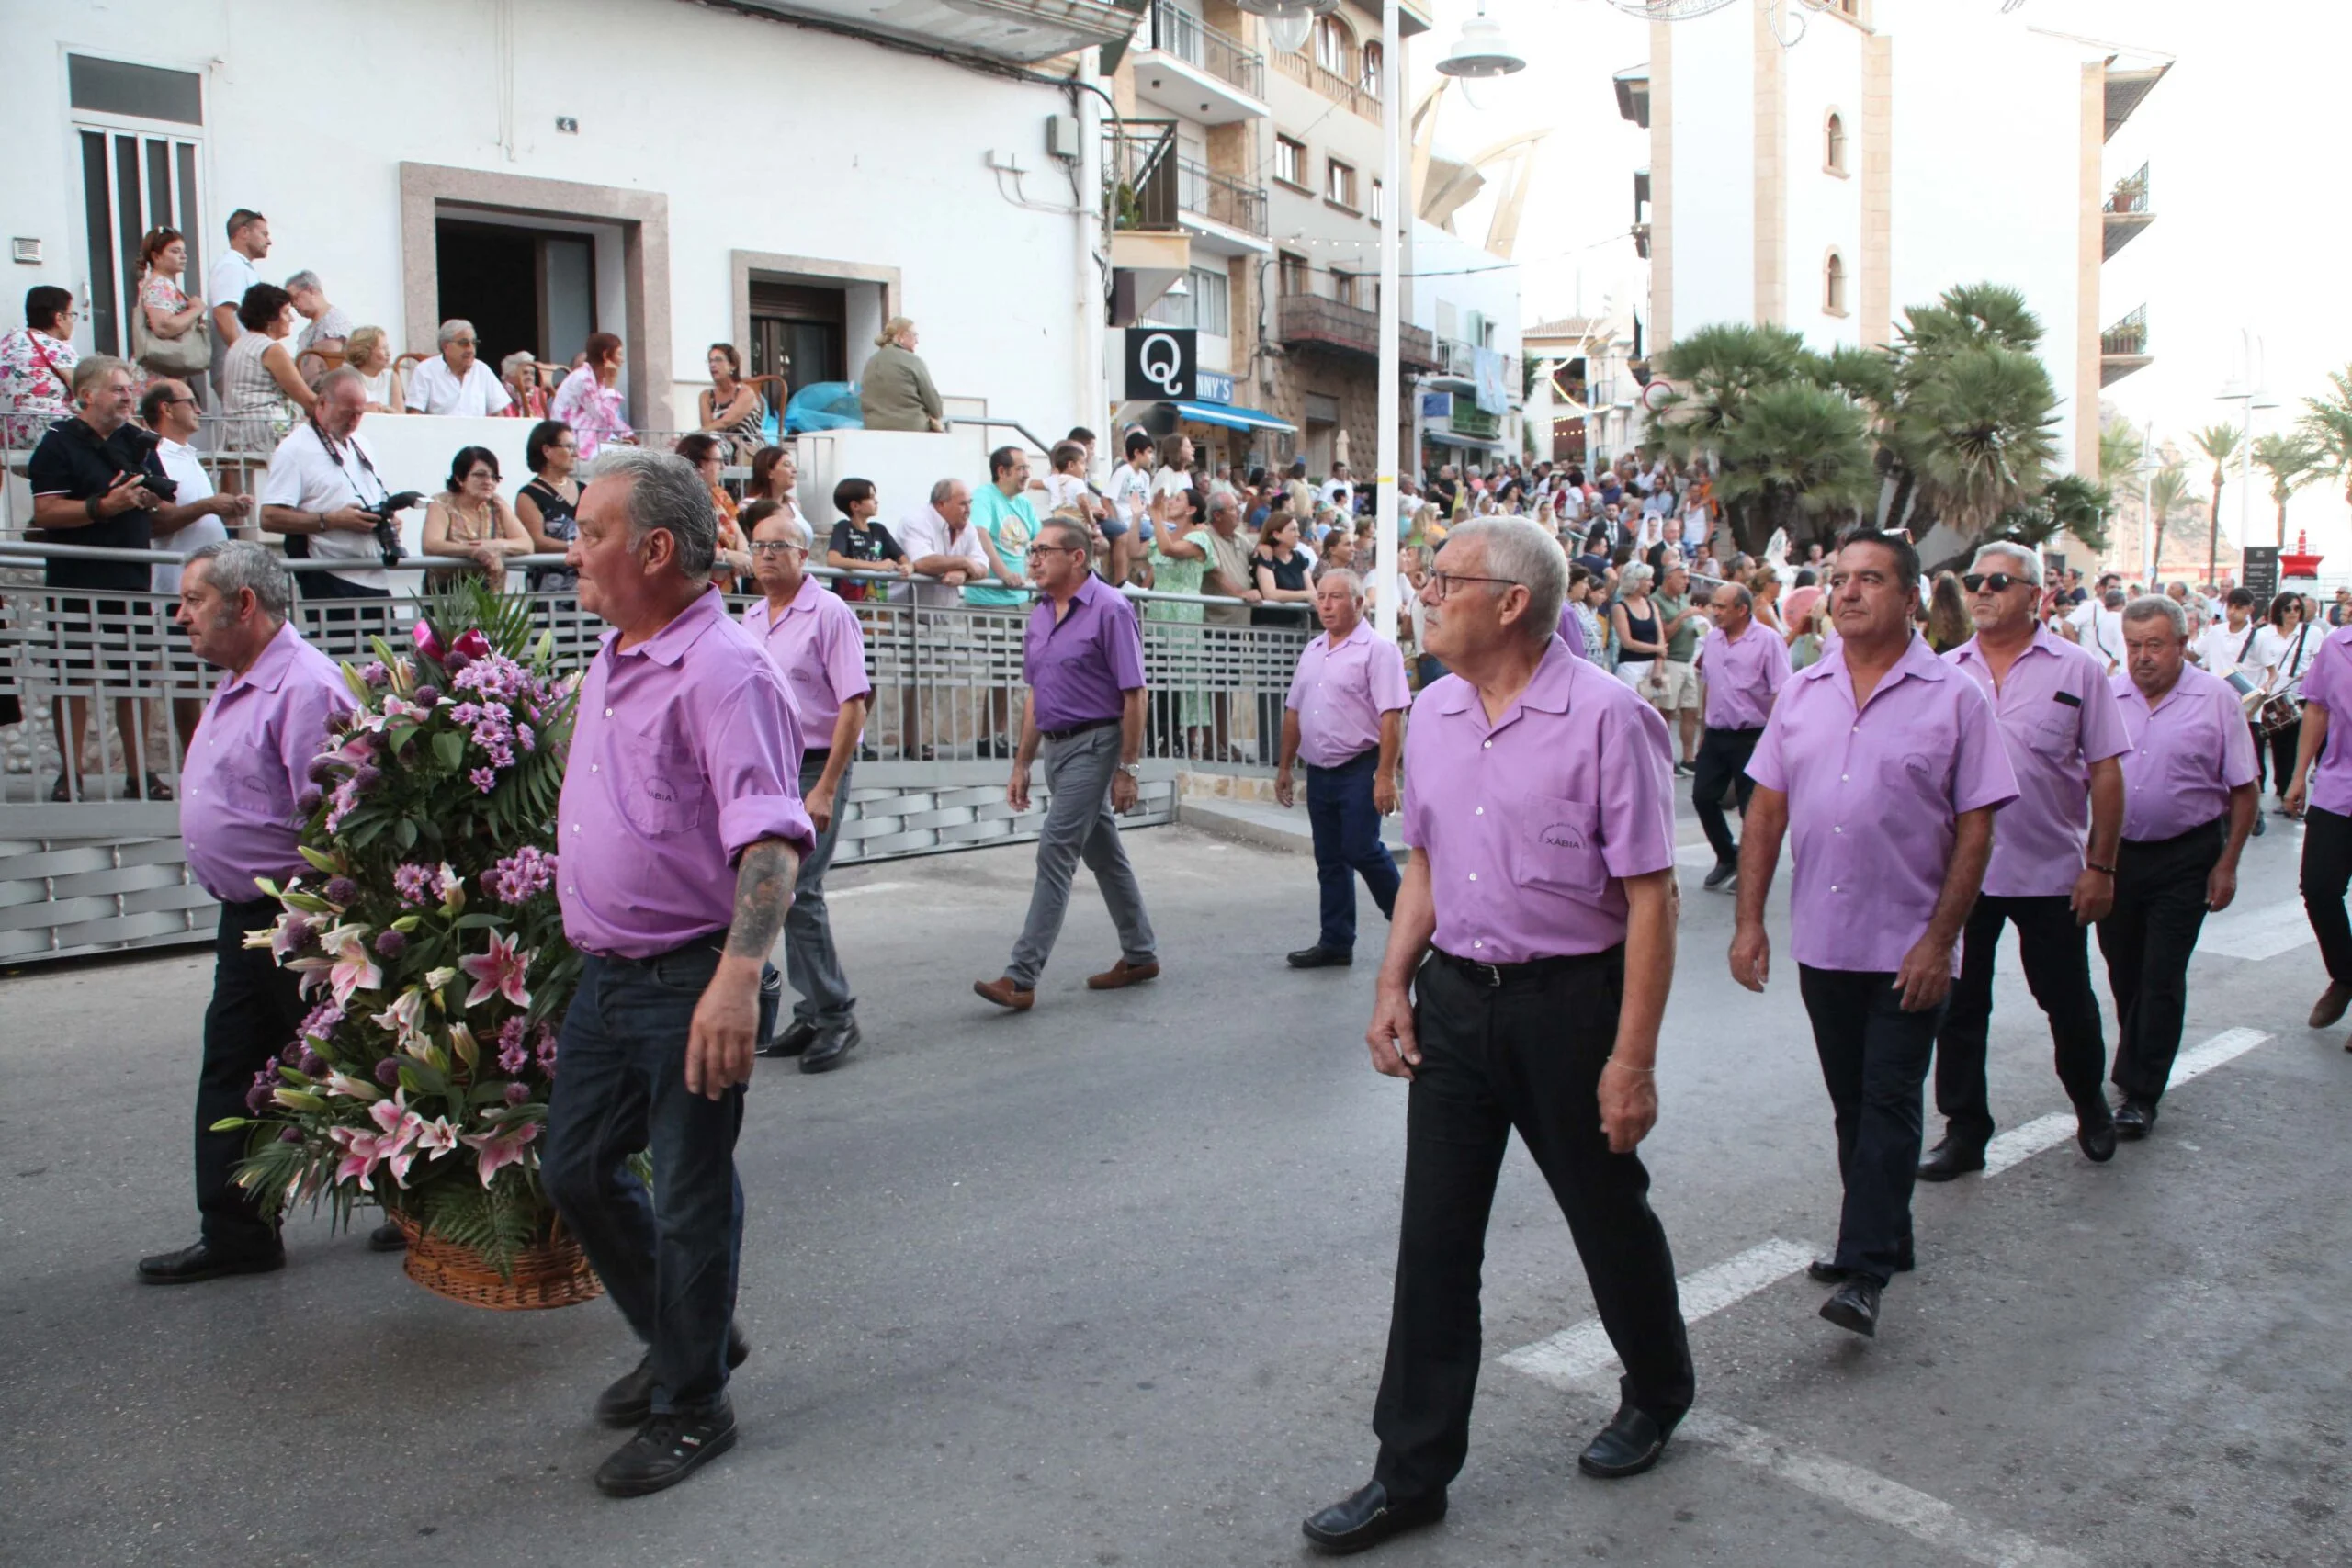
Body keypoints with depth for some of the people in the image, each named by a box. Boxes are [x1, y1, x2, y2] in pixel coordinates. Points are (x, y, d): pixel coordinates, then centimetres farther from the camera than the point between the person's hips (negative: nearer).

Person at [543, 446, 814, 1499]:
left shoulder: (722, 669, -19)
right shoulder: (611, 659, 11)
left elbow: (771, 835, -29)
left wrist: (739, 976, -38)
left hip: (689, 983, -9)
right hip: (605, 973, 9)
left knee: (690, 1196, 4)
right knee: (573, 1170, 18)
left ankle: (692, 1407, 23)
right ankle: (683, 1339, 38)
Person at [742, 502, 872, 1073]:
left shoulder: (830, 614, -8)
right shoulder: (751, 618, 14)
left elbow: (853, 705, -14)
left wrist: (825, 789, -18)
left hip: (814, 769, -7)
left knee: (796, 891, -12)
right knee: (779, 892, 8)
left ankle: (835, 1015, -1)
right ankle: (816, 1013, 17)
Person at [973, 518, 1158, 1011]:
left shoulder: (1109, 609, -13)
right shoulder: (1040, 614, 11)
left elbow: (1132, 694, -14)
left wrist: (1127, 769, -16)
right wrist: (1022, 764, 15)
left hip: (1093, 744, -8)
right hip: (1056, 746, 8)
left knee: (1055, 851, -12)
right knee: (1103, 853, 16)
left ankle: (1022, 978, -12)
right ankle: (1139, 956, 28)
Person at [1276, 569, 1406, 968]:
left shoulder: (1377, 650, -10)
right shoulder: (1312, 650, 14)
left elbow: (1391, 716, -17)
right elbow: (1293, 711, 18)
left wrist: (1385, 775, -23)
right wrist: (1284, 767, 17)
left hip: (1359, 769, -7)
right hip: (1319, 771, 7)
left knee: (1361, 850, -9)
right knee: (1330, 860, 10)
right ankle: (1336, 942, 17)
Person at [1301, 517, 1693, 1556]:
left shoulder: (1606, 717, -14)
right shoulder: (1433, 714, 6)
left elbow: (1649, 897, -15)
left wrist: (1633, 1059, -17)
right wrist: (1394, 984, 5)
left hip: (1569, 1003, -5)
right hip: (1453, 1000, 5)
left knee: (1608, 1216, 14)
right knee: (1433, 1239, 6)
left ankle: (1658, 1392, 42)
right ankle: (1412, 1471, 18)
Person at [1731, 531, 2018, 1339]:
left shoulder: (1954, 698, -6)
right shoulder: (1802, 693, 6)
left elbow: (1975, 831, -8)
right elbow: (1766, 811, 7)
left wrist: (1938, 940, -13)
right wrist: (1749, 920, 1)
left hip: (1908, 947, -4)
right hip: (1822, 939, 5)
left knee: (1888, 1105, -2)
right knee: (1851, 1103, 15)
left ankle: (1865, 1271, 1)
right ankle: (1882, 1237, 31)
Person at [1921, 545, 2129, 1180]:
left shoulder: (2077, 669, -3)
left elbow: (2105, 773, -3)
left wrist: (2101, 865, -7)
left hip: (2052, 872, -2)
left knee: (2069, 1004, 13)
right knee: (1959, 1007, 7)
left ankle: (2091, 1108, 37)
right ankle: (1964, 1129, 20)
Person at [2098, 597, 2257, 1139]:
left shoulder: (2216, 700, -7)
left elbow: (2244, 791, -2)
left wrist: (2227, 864, -5)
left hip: (2185, 858, -3)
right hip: (2115, 852, 3)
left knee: (2161, 977, -3)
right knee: (2123, 971, 14)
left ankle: (2139, 1093, 4)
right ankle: (2139, 1065, 36)